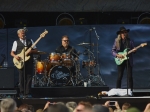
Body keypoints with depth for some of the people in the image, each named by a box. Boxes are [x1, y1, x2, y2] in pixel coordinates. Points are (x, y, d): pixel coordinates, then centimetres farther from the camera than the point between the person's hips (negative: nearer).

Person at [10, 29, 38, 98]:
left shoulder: (30, 41, 13)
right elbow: (12, 53, 6)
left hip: (29, 62, 2)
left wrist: (31, 51, -9)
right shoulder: (16, 42, 7)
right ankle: (22, 93, 1)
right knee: (21, 78, -3)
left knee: (29, 77, -2)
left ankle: (28, 93, 1)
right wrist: (15, 56, -16)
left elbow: (35, 50, 12)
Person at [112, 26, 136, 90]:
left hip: (129, 61, 0)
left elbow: (133, 49, 9)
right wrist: (117, 55, -13)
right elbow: (113, 50, 3)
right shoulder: (117, 41, 3)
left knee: (130, 77, -3)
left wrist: (134, 50, -14)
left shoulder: (130, 41, 4)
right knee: (119, 77, 0)